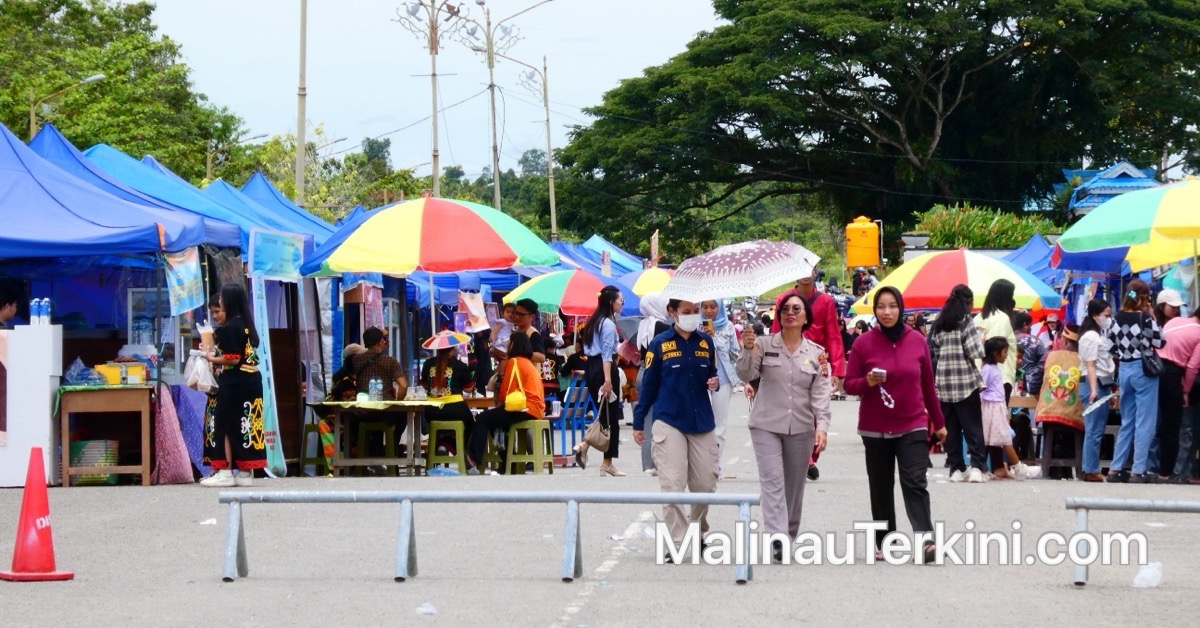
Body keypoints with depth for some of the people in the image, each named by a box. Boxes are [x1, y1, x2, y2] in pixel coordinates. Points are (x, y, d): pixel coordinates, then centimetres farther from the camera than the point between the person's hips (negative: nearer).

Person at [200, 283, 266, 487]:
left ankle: (225, 472, -3)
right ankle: (246, 472, 11)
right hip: (252, 379, 8)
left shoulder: (229, 327, -13)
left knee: (226, 425, -3)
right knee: (247, 425, 8)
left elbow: (232, 359, -18)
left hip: (234, 383, -8)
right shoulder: (248, 325, 12)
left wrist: (211, 358, -2)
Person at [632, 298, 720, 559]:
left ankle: (699, 534, 30)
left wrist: (714, 382, -6)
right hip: (669, 422, -3)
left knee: (705, 484, 7)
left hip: (702, 422, 3)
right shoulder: (660, 344, -2)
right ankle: (676, 543, -3)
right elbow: (649, 384, 2)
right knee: (673, 486, -8)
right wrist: (638, 422, 2)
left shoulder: (706, 342, 6)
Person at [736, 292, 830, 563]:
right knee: (772, 481, -13)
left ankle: (789, 535, 24)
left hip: (800, 428, 2)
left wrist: (822, 426, -10)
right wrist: (747, 350, -27)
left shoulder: (816, 353, 4)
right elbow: (746, 375, -9)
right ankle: (776, 539, -20)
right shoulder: (764, 345, -1)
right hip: (766, 426, -2)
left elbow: (820, 393, 1)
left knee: (795, 485, 10)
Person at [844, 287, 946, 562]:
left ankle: (925, 539, -18)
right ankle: (883, 541, 16)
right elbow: (849, 384, 1)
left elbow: (928, 384, 10)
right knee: (881, 486, 7)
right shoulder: (864, 343, -4)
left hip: (913, 426, 0)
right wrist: (868, 382, -21)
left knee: (915, 483, -11)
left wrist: (938, 421, 14)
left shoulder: (917, 341, 1)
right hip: (875, 429, 0)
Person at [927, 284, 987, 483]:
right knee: (973, 426, -2)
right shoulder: (965, 321, -7)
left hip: (944, 381, 5)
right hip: (966, 381, -5)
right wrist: (980, 340, 6)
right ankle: (976, 466, -12)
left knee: (951, 428, 8)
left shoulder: (939, 323, 10)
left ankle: (956, 468, 7)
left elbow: (933, 353, 10)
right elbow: (975, 352, -13)